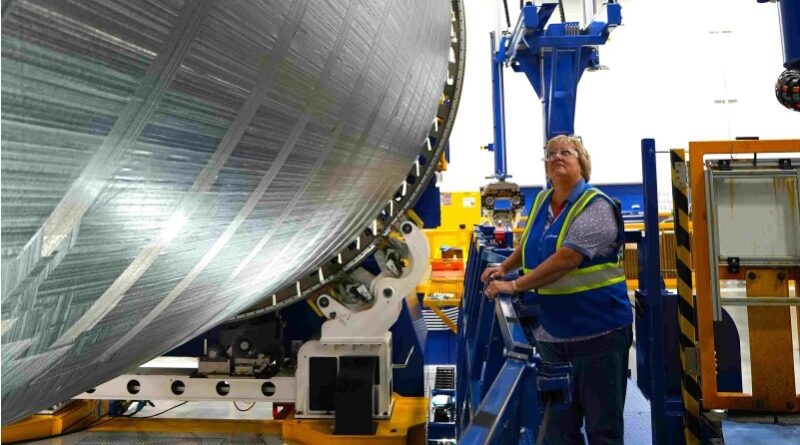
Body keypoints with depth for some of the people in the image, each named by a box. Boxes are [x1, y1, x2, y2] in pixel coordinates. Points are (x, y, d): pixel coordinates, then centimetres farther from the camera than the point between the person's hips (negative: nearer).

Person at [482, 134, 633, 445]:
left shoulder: (595, 207, -13)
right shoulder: (541, 202, 9)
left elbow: (566, 258, -24)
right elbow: (528, 244, 26)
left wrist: (514, 286, -24)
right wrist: (504, 268, 10)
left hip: (597, 331, -6)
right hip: (550, 334, 7)